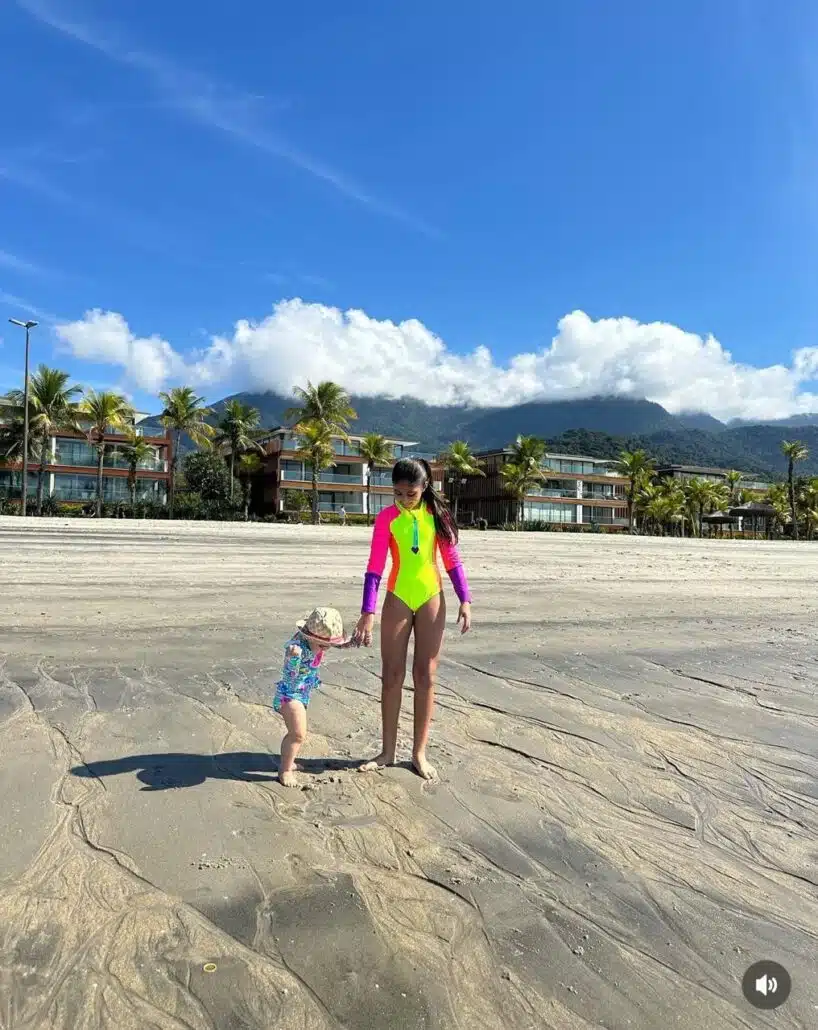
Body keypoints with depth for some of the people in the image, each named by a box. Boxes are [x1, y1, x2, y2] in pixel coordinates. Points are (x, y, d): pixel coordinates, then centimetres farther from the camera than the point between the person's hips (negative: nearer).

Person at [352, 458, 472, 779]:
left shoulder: (436, 513, 0)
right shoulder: (386, 518, -6)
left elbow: (452, 559, 3)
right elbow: (375, 567, -10)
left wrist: (465, 600, -5)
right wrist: (367, 613, -17)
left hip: (431, 599, 1)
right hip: (398, 599, -1)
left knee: (425, 677, 5)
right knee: (391, 676, 5)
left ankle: (419, 752, 16)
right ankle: (387, 751, 18)